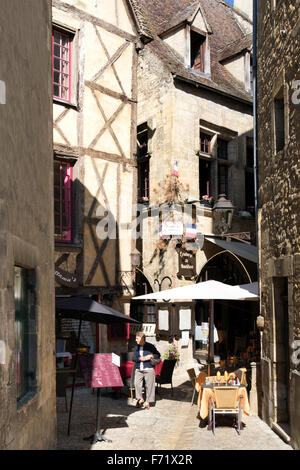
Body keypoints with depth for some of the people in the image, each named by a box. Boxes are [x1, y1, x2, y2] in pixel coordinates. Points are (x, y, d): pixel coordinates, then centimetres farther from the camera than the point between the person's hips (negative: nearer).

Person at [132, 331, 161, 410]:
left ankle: (147, 402, 12)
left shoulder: (150, 346, 0)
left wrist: (151, 356, -11)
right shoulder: (136, 347, 12)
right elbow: (133, 358, 8)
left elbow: (158, 355, 7)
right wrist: (140, 358, -11)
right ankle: (140, 399, 3)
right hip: (139, 369, 3)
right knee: (136, 383, -14)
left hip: (149, 369, -3)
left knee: (149, 385, -2)